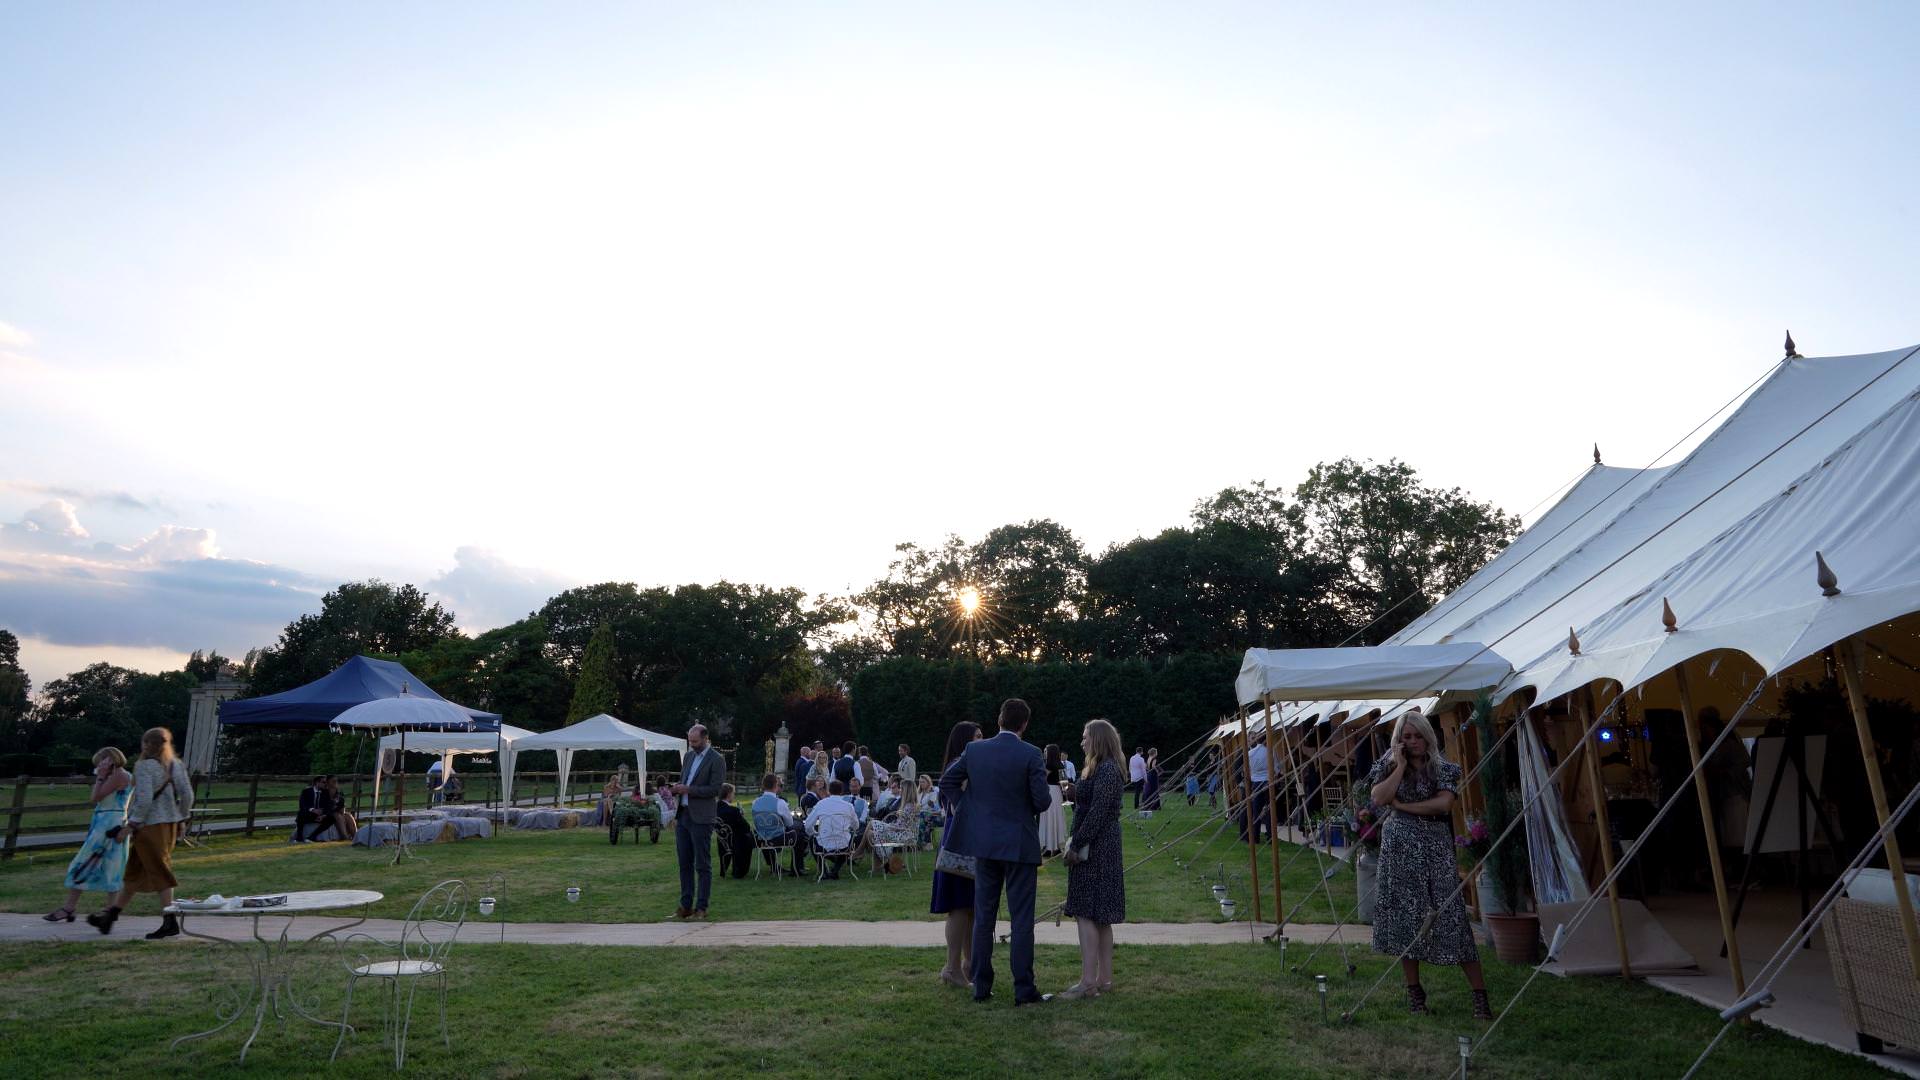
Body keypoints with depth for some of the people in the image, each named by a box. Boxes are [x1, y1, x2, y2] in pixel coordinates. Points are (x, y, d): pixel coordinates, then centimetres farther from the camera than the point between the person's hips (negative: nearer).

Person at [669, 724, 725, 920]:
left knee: (702, 865, -1)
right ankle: (686, 905, 19)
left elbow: (715, 789, -15)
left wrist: (688, 789, -19)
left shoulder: (716, 760, -9)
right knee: (684, 863, 11)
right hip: (682, 815, 7)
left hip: (701, 818, -7)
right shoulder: (689, 755, 14)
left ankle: (701, 907, 5)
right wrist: (676, 787, 0)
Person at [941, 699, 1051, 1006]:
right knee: (1021, 919, 4)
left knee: (983, 917, 12)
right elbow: (1042, 801, -13)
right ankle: (1023, 989, 8)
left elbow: (946, 782, 4)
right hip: (1019, 844, -4)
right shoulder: (1030, 754, -13)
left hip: (984, 843, 4)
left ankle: (981, 986, 17)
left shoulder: (975, 750, -1)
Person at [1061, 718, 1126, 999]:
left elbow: (1097, 814, -21)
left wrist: (1075, 845, -18)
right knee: (1100, 917, 13)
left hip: (1095, 850, -10)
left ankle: (1088, 981, -5)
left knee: (1086, 913, -8)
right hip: (1102, 849, 10)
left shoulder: (1106, 770, -15)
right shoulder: (1103, 769, 16)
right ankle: (1104, 978, 18)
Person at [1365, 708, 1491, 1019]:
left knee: (1451, 917, -4)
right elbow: (1378, 799, -11)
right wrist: (1401, 766, -10)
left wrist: (1402, 805, -9)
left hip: (1436, 849, -1)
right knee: (1405, 917, 4)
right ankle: (1414, 991, 16)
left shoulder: (1443, 768, 3)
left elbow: (1444, 803, -13)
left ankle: (1480, 993, 5)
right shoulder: (1389, 766, 6)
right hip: (1399, 849, 1)